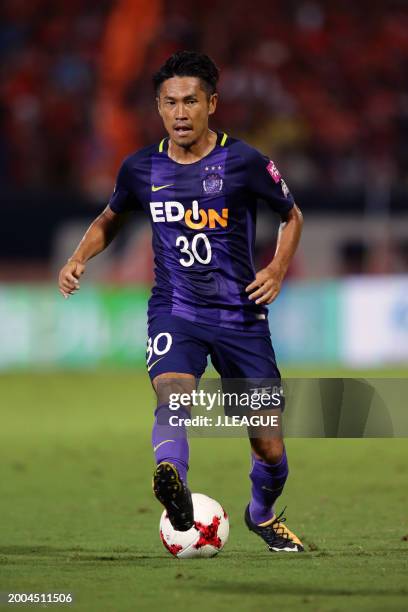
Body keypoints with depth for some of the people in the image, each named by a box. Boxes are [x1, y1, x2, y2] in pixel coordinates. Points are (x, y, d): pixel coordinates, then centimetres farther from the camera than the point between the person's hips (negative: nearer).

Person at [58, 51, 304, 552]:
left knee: (269, 447, 6)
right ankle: (173, 483, -59)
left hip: (240, 316, 0)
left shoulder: (244, 163, -7)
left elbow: (291, 215, 9)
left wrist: (277, 270, -6)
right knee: (172, 396, -32)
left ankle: (263, 515, 36)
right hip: (174, 312, 0)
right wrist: (79, 258, 4)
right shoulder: (141, 168, 1)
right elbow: (111, 218, 21)